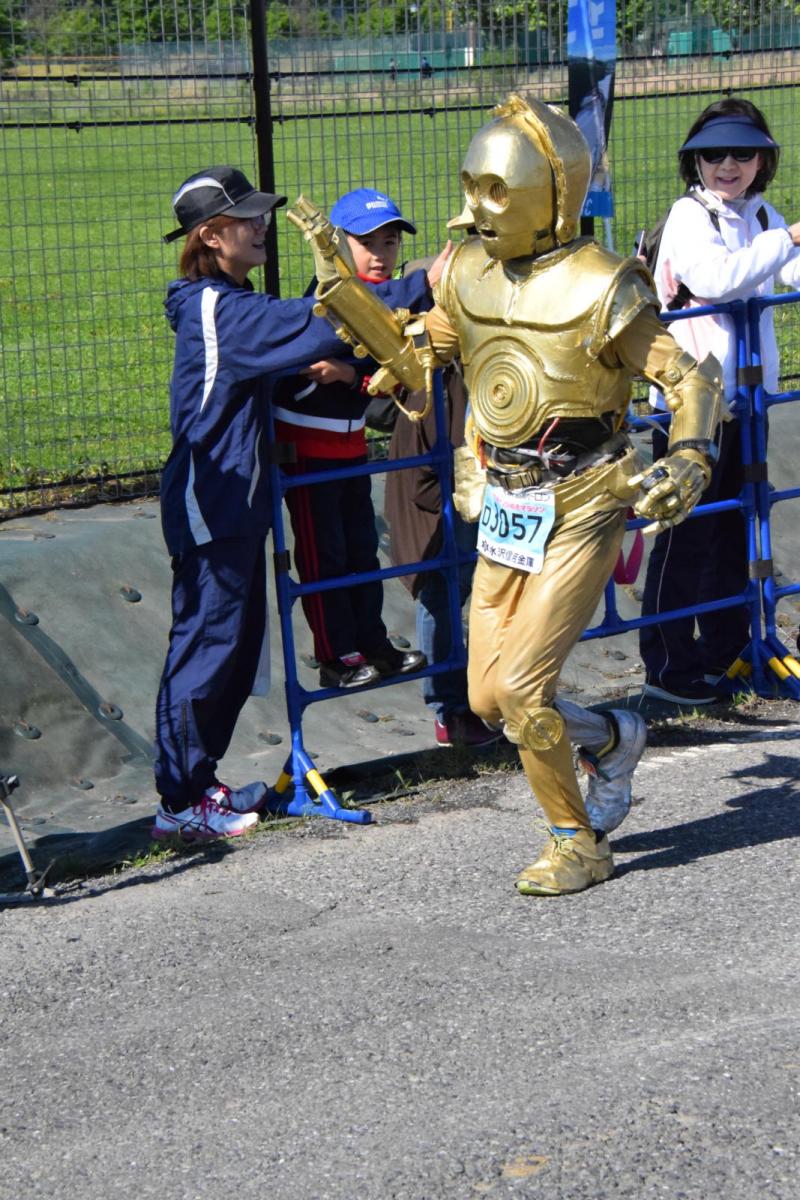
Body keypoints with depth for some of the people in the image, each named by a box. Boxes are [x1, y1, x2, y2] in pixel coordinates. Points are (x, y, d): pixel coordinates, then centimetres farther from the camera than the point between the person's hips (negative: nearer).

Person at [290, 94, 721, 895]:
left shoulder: (599, 288, -15)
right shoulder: (467, 274, 4)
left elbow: (690, 377, -14)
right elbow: (414, 359, 16)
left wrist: (687, 462, -32)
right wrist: (337, 281, 8)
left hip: (579, 513, -6)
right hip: (504, 511, 7)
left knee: (520, 688, -11)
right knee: (487, 698, 6)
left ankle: (577, 844, 11)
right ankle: (612, 740, 34)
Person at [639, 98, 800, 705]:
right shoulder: (689, 216, -11)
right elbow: (717, 276, -28)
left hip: (745, 397, 7)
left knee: (736, 528, 15)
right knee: (685, 536, -2)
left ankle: (725, 649, 28)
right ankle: (668, 667, 7)